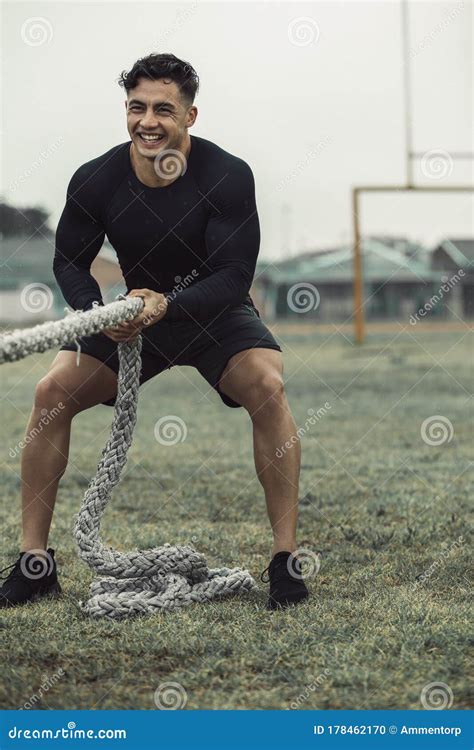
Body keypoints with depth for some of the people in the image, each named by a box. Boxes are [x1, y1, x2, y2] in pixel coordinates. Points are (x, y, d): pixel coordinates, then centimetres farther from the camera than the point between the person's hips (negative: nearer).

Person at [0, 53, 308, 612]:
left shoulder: (227, 176, -23)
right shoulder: (96, 180, -15)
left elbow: (233, 277, -23)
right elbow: (69, 261, -4)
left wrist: (167, 305, -40)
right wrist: (97, 313, -24)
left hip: (215, 313, -3)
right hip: (132, 315, 3)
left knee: (268, 385, -30)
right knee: (52, 391, -16)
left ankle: (286, 559, -21)